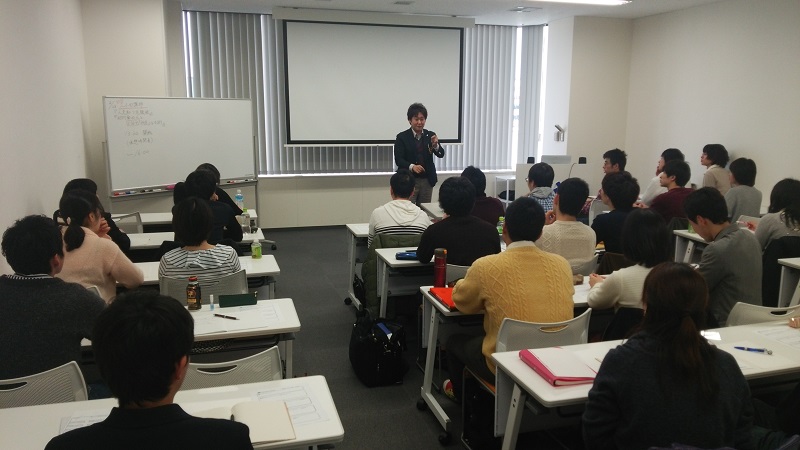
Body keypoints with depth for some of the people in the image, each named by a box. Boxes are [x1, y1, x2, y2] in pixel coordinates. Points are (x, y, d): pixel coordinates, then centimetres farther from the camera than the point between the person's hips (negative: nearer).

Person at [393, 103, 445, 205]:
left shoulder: (430, 135, 6)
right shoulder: (402, 137, -2)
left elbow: (441, 155, -2)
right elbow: (398, 160, -8)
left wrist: (435, 145, -23)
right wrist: (412, 167, -27)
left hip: (427, 181, 3)